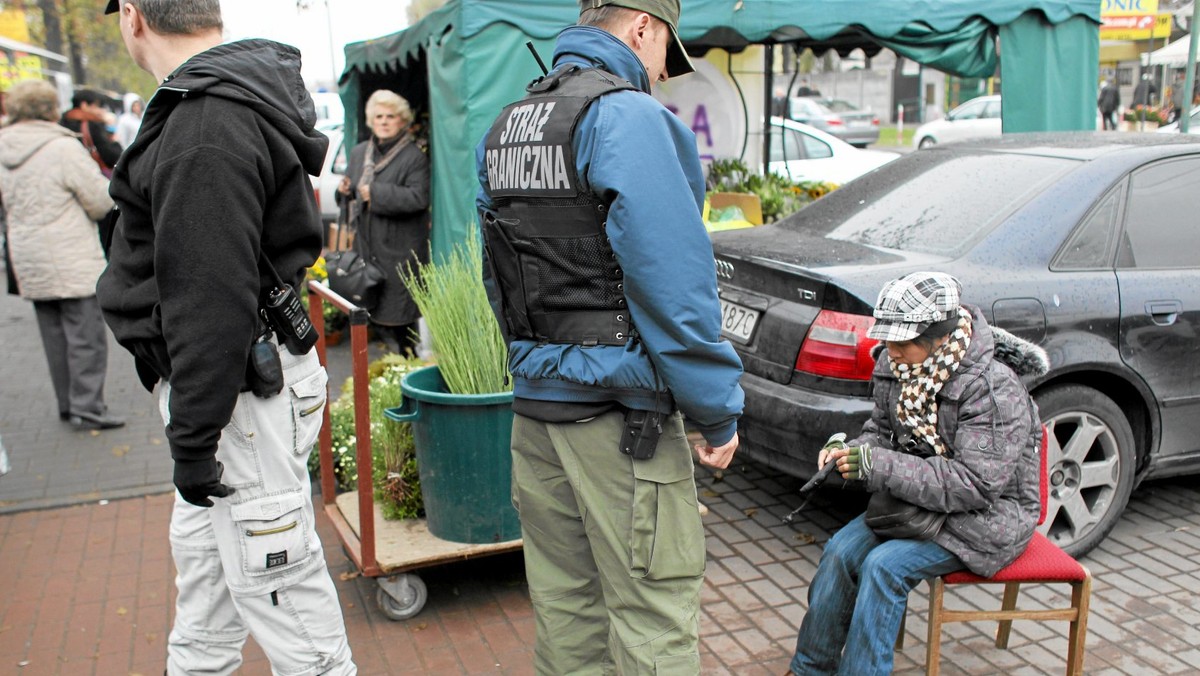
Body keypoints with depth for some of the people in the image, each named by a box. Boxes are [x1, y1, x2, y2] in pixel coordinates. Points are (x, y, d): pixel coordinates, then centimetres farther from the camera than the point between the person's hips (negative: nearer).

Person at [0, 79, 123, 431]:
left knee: (56, 336, 14)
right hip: (73, 262, -7)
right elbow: (100, 201, -11)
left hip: (29, 262, 7)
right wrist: (115, 182, 7)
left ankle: (67, 404, 23)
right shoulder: (63, 148, -14)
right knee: (86, 336, -1)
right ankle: (87, 408, -1)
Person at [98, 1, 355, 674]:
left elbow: (210, 297, -25)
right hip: (243, 371, 11)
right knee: (201, 549, 27)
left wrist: (193, 438, -19)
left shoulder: (205, 126, -22)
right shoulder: (240, 93, 11)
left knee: (277, 583, 1)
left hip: (238, 390, -11)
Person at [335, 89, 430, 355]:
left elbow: (418, 198, -18)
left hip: (399, 248, -7)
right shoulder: (359, 152, 15)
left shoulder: (414, 156, -6)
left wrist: (376, 193, -19)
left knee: (398, 311, -4)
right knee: (371, 308, 10)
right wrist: (345, 191, 0)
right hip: (367, 244, 7)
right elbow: (352, 193, 25)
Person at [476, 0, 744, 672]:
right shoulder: (627, 115, -12)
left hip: (534, 404, 8)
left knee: (564, 603, 18)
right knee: (654, 613, 2)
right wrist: (719, 409, -12)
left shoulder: (504, 126, 14)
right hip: (619, 416, -8)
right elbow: (672, 275, -19)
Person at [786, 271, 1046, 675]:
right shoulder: (898, 366, -4)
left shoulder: (994, 388, -26)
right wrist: (851, 451, -13)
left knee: (884, 566, -25)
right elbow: (882, 427, 11)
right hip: (918, 497, 7)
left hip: (986, 515, -7)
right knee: (841, 551, -12)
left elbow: (974, 483, -30)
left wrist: (880, 466, -33)